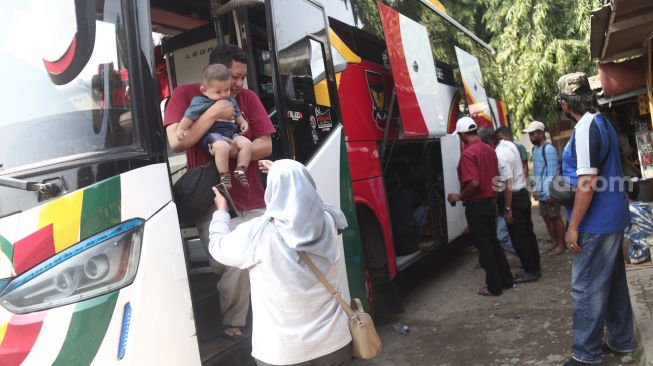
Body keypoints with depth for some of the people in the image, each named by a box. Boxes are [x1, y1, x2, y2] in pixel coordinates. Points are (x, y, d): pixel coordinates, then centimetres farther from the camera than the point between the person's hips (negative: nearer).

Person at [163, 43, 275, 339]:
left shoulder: (247, 98, 8)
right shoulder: (185, 95, 0)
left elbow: (266, 146, 1)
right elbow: (176, 141, -14)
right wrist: (212, 113, -19)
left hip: (251, 201, 3)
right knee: (235, 264, -16)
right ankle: (230, 324, 8)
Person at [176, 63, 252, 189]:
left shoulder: (231, 101, 21)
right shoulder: (200, 102, 0)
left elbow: (237, 113, 34)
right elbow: (190, 115, -2)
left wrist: (242, 122, 17)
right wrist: (181, 129, -5)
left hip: (231, 133, 7)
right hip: (211, 134, -6)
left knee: (247, 143, -16)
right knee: (222, 146, -38)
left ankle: (240, 170, -7)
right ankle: (224, 175, -23)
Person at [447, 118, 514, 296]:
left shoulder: (468, 153, -18)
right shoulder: (489, 150, 8)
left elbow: (474, 182, -27)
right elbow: (495, 177, 14)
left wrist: (460, 196, -12)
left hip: (476, 205, -8)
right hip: (490, 202, 8)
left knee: (484, 246, 1)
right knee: (493, 242, 18)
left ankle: (494, 287, 10)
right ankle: (506, 280, 26)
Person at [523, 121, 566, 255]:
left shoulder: (548, 149, -16)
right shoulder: (534, 149, 10)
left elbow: (552, 173, -18)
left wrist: (549, 193, -20)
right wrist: (535, 189, 13)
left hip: (549, 192, -8)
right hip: (541, 192, 8)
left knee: (555, 217, 3)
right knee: (546, 217, 14)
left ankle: (561, 244, 14)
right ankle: (554, 242, 26)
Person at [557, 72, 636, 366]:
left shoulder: (585, 128, -19)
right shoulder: (602, 122, 12)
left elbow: (587, 182, -23)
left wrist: (573, 226, -19)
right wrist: (567, 183, 25)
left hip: (596, 223, -10)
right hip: (612, 218, 10)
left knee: (586, 288, -2)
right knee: (613, 282, 19)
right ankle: (621, 340, 31)